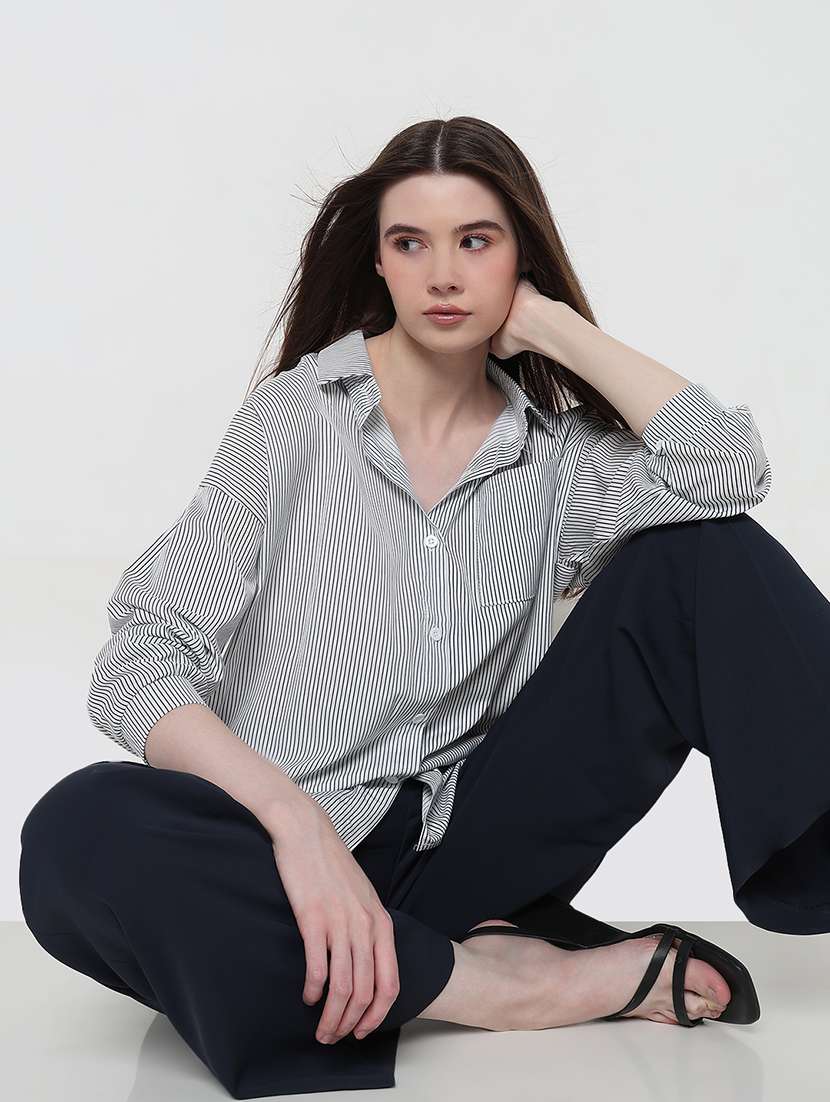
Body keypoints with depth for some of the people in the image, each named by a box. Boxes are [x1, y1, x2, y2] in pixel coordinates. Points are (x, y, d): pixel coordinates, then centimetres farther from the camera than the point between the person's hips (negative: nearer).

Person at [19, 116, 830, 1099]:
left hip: (474, 849, 2)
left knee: (700, 555, -8)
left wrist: (554, 326, -5)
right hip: (292, 855, -2)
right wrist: (296, 817, -27)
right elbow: (137, 664, -10)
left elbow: (729, 471, -15)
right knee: (80, 835, -36)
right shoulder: (296, 419, -2)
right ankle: (502, 983, -26)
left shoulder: (552, 453, 6)